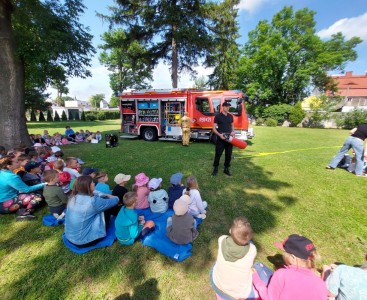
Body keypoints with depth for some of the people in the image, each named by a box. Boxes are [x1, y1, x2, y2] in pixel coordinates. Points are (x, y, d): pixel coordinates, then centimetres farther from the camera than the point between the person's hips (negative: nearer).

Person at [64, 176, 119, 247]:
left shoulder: (73, 198, -5)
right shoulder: (93, 201, -26)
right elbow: (115, 201, -14)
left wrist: (104, 195, 8)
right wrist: (108, 196, 10)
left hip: (69, 237, 7)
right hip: (83, 241, -7)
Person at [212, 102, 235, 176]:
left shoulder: (230, 116, 11)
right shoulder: (218, 116, -3)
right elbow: (214, 128, -6)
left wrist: (233, 131, 0)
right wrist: (219, 134, -21)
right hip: (221, 138, -5)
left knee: (228, 155, 8)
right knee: (218, 154, -2)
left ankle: (226, 169, 22)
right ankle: (215, 169, 12)